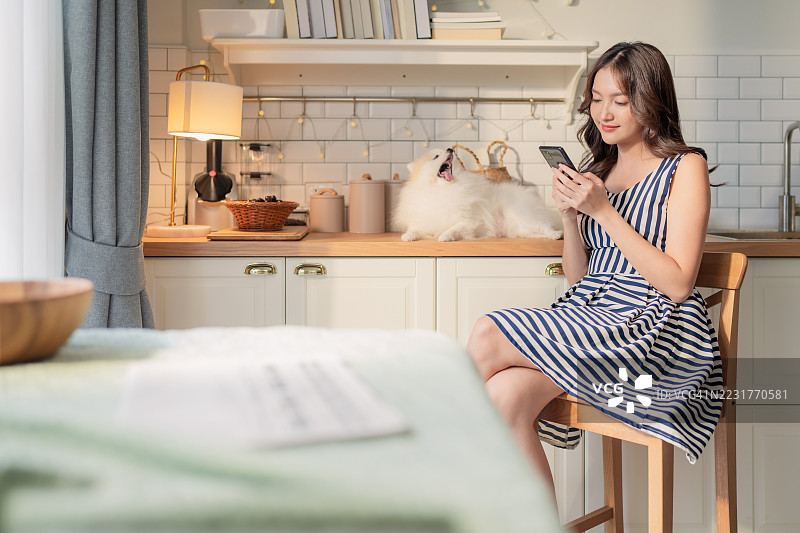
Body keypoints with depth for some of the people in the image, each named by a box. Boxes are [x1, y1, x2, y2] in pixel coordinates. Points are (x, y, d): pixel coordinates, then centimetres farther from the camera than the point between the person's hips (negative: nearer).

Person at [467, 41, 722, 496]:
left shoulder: (685, 169, -1)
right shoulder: (597, 168, 17)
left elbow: (677, 284, -11)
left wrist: (604, 211, -13)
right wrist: (570, 215, -1)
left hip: (657, 329, -6)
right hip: (589, 319, 6)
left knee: (489, 337, -23)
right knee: (507, 395, -26)